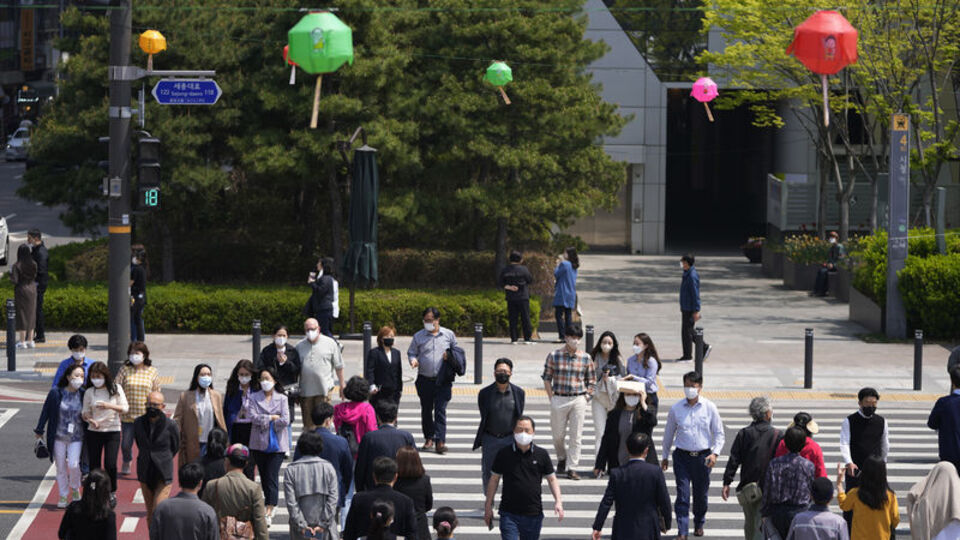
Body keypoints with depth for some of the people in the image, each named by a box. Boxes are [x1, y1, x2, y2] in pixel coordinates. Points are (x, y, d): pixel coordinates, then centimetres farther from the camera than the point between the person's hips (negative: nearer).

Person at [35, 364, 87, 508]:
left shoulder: (83, 395, -2)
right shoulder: (55, 394, -4)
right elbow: (46, 412, 2)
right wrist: (39, 431, 4)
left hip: (76, 437, -1)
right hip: (59, 437, 1)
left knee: (73, 464, -13)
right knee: (61, 467, 6)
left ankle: (75, 489, 14)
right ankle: (63, 496, 18)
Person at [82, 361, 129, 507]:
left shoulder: (116, 389, -1)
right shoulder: (89, 392, 3)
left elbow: (125, 408, -3)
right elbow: (85, 412, 7)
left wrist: (109, 406, -18)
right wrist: (89, 419, -15)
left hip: (113, 431, -2)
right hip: (94, 432, 2)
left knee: (110, 464, -11)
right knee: (93, 464, 2)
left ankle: (112, 493, 8)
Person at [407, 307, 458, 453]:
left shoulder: (448, 335, 6)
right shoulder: (418, 336, 6)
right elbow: (411, 352, 10)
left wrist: (451, 357, -8)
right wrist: (413, 360, -12)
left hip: (443, 381, -2)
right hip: (425, 379, 2)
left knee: (440, 410, -10)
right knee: (426, 410, 9)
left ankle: (440, 441, -13)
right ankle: (429, 438, 23)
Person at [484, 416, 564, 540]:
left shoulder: (541, 454, 2)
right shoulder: (504, 454, -1)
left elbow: (552, 479, 8)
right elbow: (494, 479, 6)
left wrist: (558, 501, -5)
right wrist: (488, 506, 6)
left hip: (533, 514, 2)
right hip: (509, 514, -2)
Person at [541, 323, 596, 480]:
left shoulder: (586, 358, 3)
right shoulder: (554, 356, -1)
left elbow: (592, 381, 11)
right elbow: (547, 378, 6)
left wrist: (586, 397, 1)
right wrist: (551, 398, 0)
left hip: (578, 399, 0)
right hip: (559, 399, 0)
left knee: (576, 436, -3)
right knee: (558, 434, 8)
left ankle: (572, 468, 2)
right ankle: (561, 459, 35)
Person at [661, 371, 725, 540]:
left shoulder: (709, 408, -1)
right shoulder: (676, 409, -1)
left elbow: (719, 433, 4)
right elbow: (668, 433, 11)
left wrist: (715, 453, -10)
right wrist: (665, 456, 16)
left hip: (703, 456, 1)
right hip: (682, 456, -1)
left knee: (701, 494, 12)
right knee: (682, 495, -8)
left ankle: (699, 524, 34)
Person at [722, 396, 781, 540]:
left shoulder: (744, 434, 0)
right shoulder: (777, 436, -5)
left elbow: (733, 461, -2)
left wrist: (727, 483, 2)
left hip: (747, 489, 2)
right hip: (769, 490, -2)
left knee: (750, 524, 18)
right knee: (761, 527, -2)